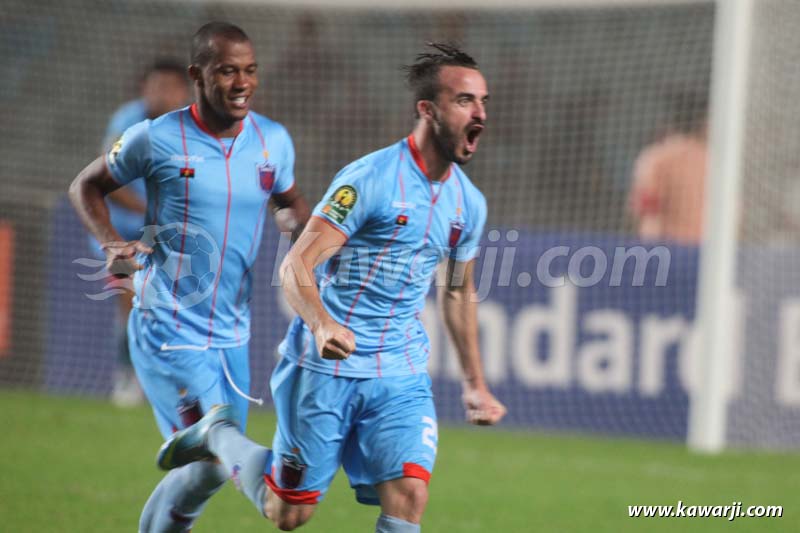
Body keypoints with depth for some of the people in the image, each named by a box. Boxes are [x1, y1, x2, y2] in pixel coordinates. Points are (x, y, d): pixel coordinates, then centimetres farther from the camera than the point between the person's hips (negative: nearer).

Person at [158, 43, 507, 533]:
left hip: (402, 376, 5)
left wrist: (476, 383, 22)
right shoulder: (370, 179, -16)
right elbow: (296, 265, -20)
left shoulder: (469, 202, 6)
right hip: (326, 365, -5)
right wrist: (323, 324, -39)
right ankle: (219, 434, 32)